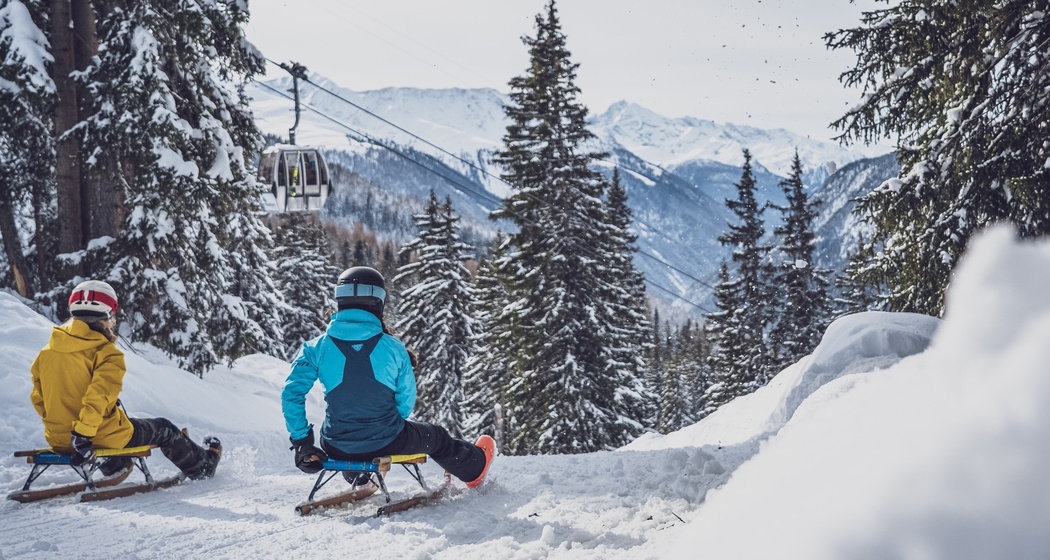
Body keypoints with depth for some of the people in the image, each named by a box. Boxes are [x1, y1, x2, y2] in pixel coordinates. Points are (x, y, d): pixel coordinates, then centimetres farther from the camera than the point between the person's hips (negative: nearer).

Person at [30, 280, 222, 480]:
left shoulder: (46, 353, 2)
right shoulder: (106, 353, -16)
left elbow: (38, 398, 9)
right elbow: (97, 397, -29)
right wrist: (82, 435, -27)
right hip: (104, 438, -6)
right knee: (163, 429, 18)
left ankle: (113, 468, 59)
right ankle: (202, 467, 36)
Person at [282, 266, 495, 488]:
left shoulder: (318, 347, -8)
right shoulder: (393, 347, -10)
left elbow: (291, 394, -11)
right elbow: (406, 401, 0)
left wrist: (302, 443, -1)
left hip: (337, 450, 2)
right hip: (386, 444, -1)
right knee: (434, 437, 29)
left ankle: (359, 482, 65)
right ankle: (476, 466, 57)